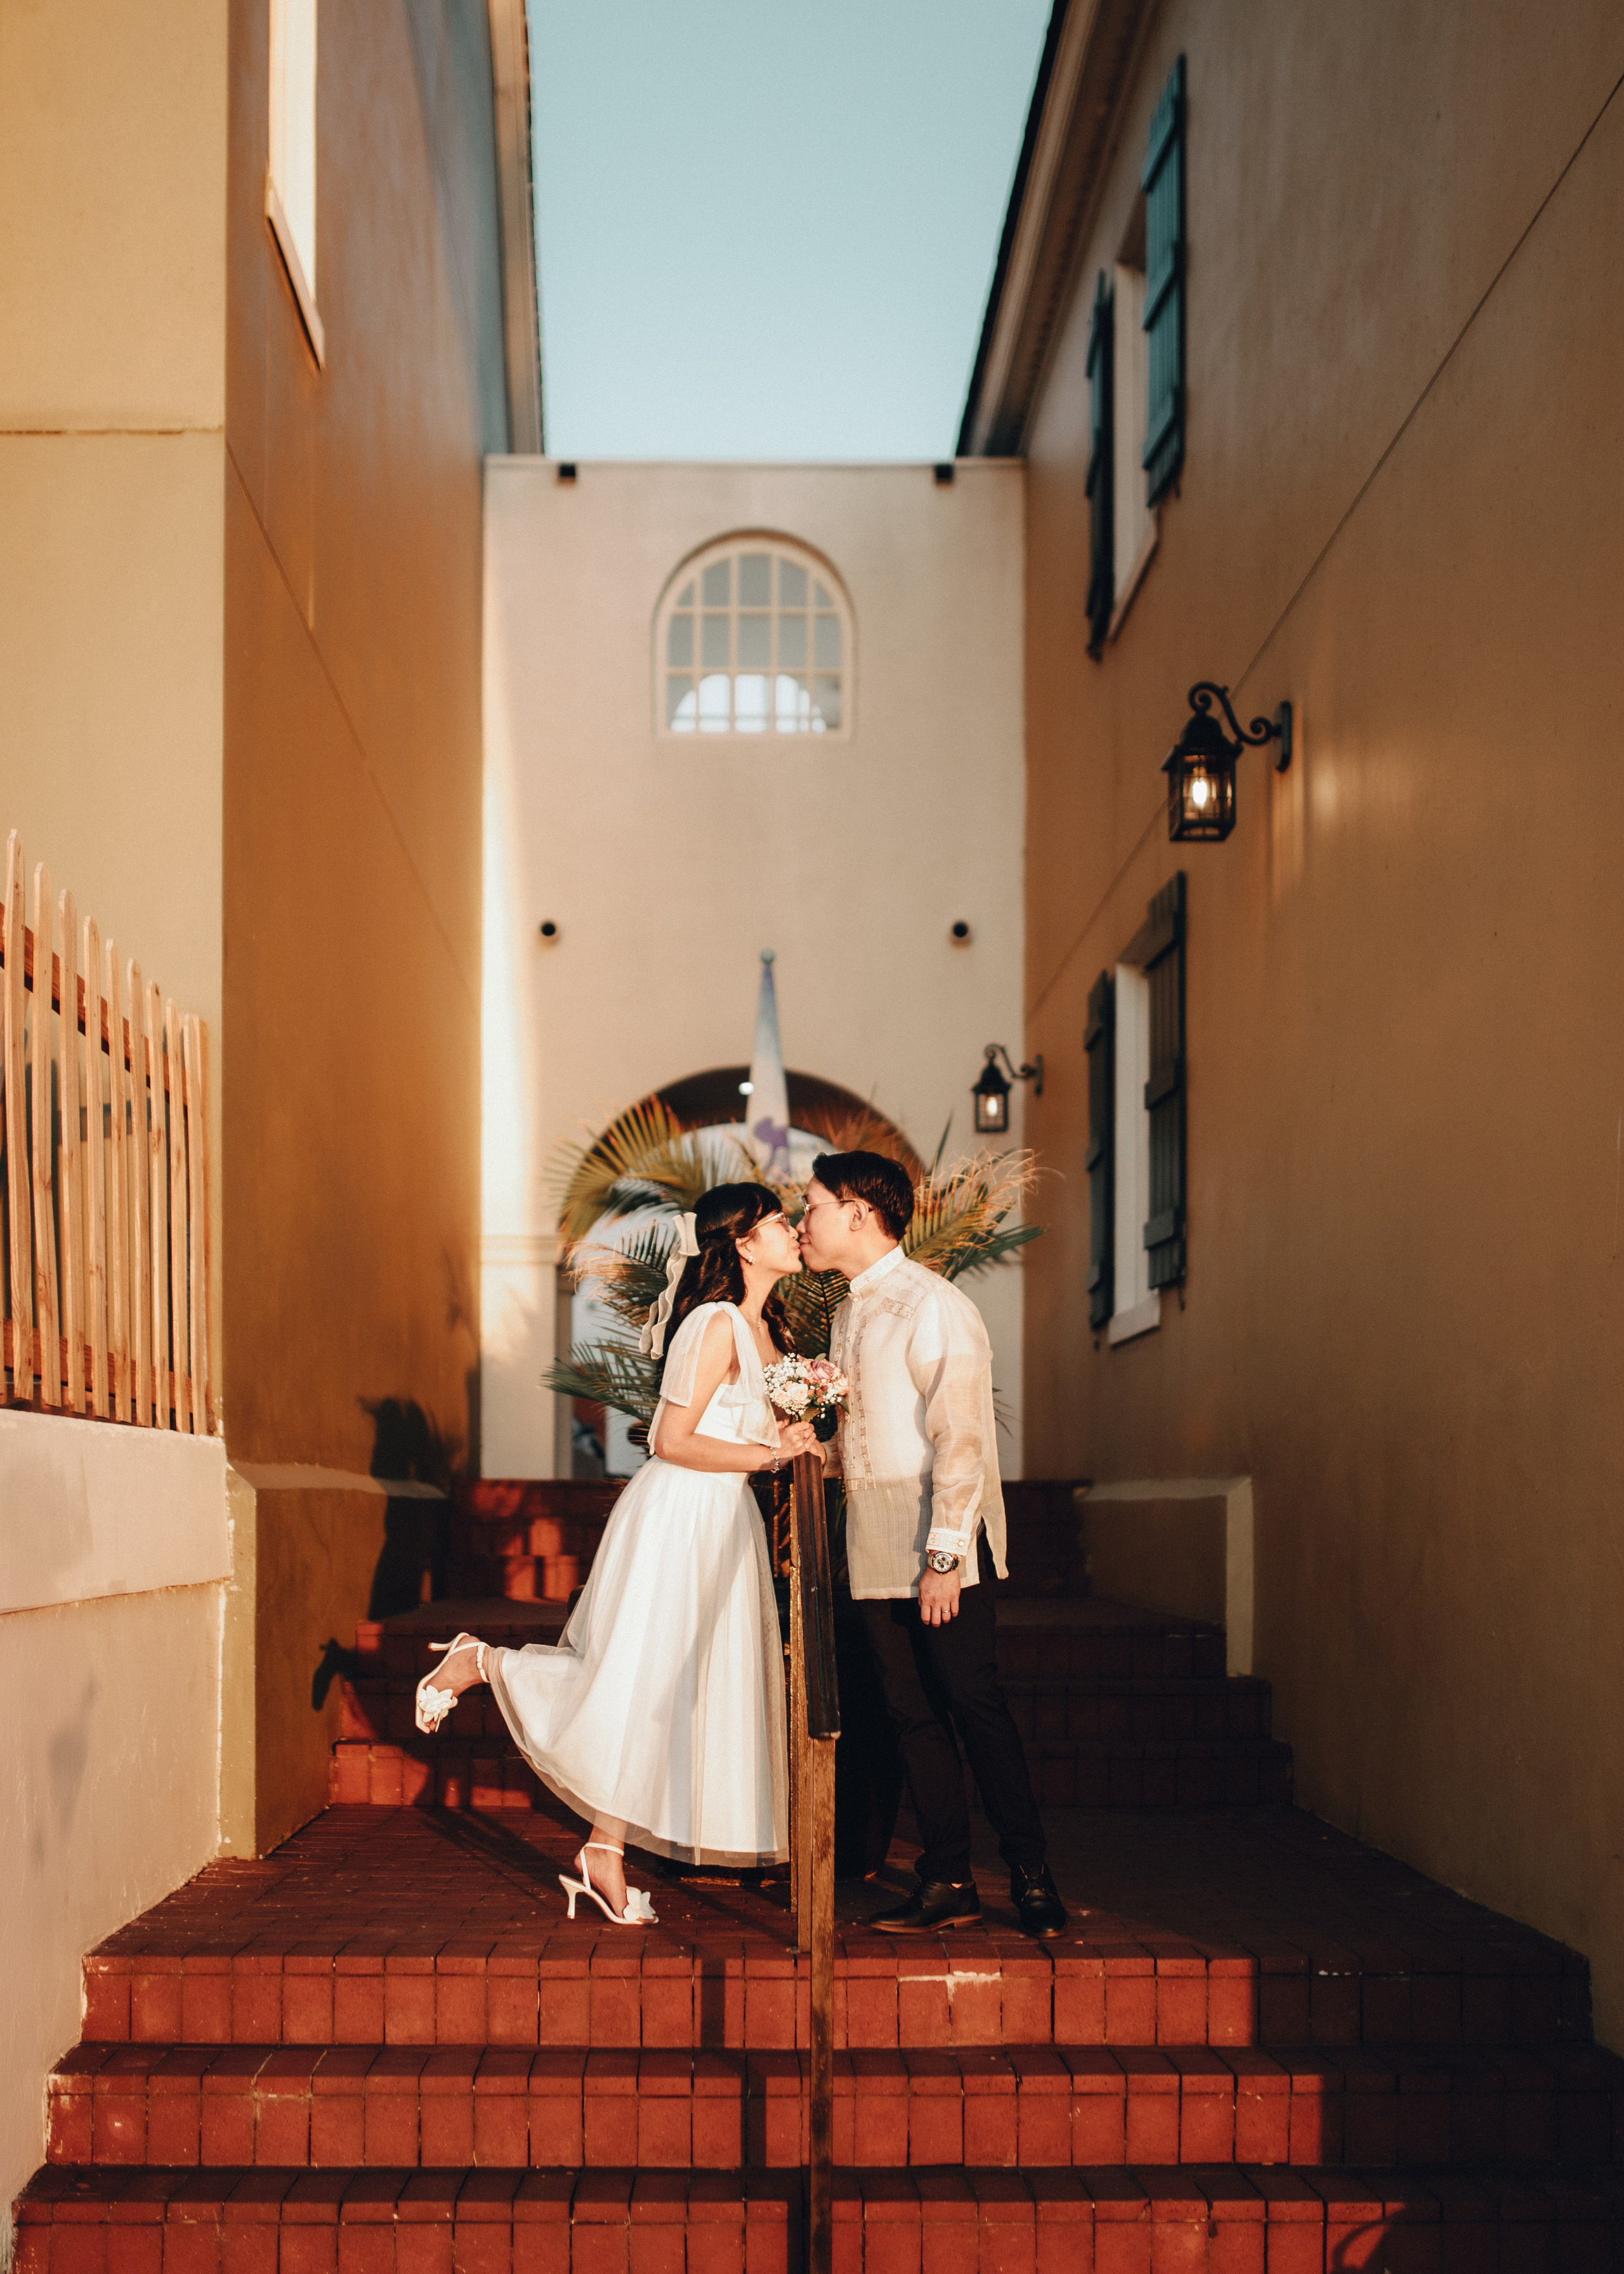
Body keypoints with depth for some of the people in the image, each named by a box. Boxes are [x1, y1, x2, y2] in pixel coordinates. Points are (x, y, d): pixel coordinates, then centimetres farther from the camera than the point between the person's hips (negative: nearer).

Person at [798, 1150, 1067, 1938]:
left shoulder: (932, 1306, -11)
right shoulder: (848, 1315, 16)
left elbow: (960, 1438, -16)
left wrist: (944, 1556, -20)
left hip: (939, 1551, -8)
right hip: (877, 1554, 8)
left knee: (975, 1707, -4)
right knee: (913, 1716, 7)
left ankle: (1030, 1875, 5)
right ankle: (948, 1883, 12)